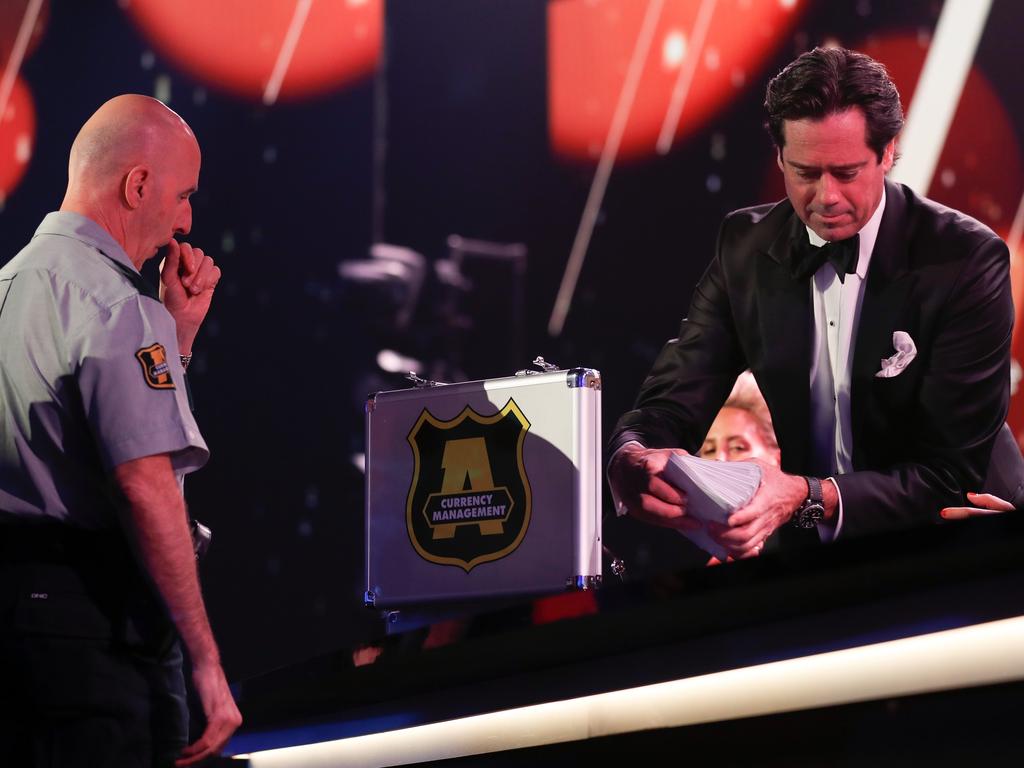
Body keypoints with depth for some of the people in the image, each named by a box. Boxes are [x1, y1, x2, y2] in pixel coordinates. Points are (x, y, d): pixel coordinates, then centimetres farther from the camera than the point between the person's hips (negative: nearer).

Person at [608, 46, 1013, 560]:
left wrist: (807, 497, -32)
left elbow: (953, 475, -16)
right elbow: (669, 406, 1)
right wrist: (631, 459, -25)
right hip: (808, 552, 3)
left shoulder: (966, 261, -10)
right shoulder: (747, 246, 4)